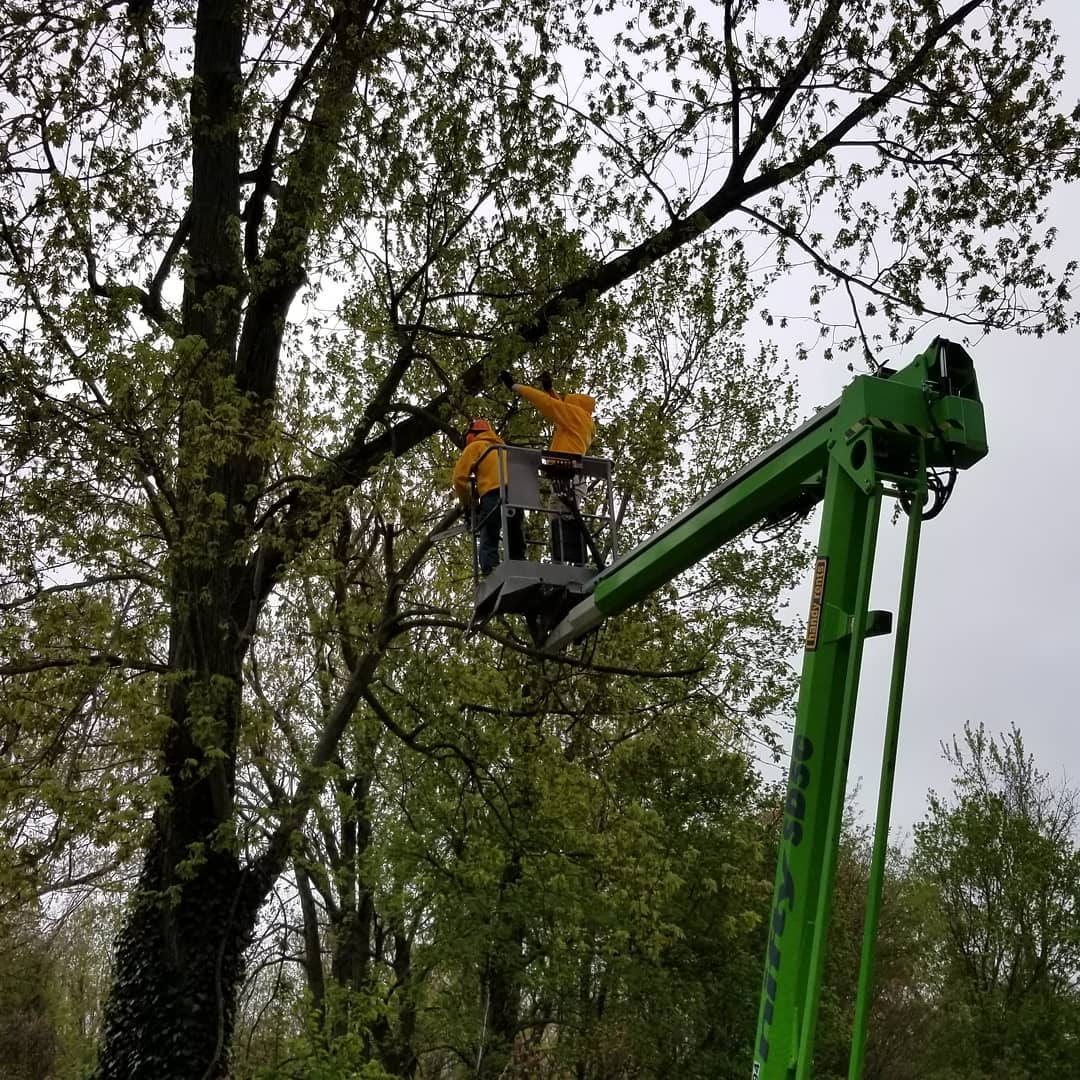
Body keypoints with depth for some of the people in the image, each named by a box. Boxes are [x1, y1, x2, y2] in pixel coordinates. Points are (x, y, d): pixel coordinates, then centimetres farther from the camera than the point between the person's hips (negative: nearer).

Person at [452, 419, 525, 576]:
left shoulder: (475, 447, 16)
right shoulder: (503, 447, 35)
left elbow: (460, 477, 7)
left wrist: (468, 502, 18)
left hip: (494, 494, -5)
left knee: (488, 543, -9)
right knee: (516, 545, 9)